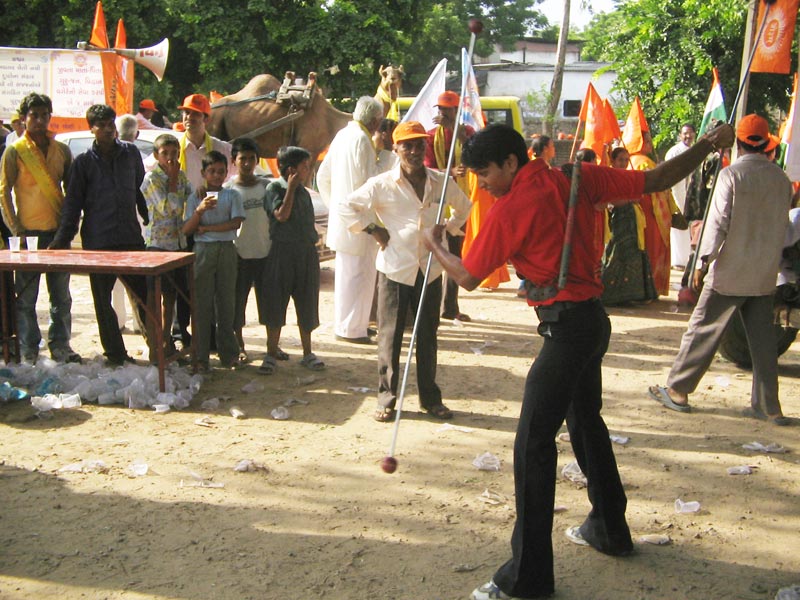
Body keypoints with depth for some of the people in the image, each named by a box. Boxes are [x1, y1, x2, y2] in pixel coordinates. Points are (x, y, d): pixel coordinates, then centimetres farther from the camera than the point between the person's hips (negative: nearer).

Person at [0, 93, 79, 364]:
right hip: (29, 232, -4)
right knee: (26, 297, 3)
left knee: (61, 295, 9)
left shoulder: (62, 150, 10)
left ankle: (60, 346, 19)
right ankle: (28, 351, 10)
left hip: (58, 231, 4)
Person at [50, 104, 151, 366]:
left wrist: (150, 221, 16)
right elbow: (73, 203, 3)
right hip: (97, 242, -1)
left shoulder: (131, 153, 9)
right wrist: (62, 239, -4)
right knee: (103, 301, 3)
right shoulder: (83, 162, 3)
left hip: (131, 237, 1)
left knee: (146, 293, 2)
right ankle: (115, 354, 13)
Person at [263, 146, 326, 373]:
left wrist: (313, 248, 15)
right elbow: (282, 215, -18)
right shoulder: (275, 188, -5)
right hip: (283, 252, -5)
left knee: (307, 305, 9)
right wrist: (291, 187, -14)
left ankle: (307, 353, 19)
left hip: (307, 252, 5)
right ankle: (272, 353, 13)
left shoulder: (303, 191, 12)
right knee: (276, 304, 2)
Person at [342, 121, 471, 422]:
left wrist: (447, 230, 8)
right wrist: (373, 230, -5)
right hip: (395, 269, -3)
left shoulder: (441, 182, 1)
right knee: (390, 336, 4)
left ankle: (430, 398, 23)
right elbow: (347, 208, 1)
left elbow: (463, 206, 20)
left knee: (427, 336, 12)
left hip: (430, 269, 3)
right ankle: (386, 398, 15)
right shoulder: (382, 185, -8)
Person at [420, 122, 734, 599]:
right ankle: (609, 529, 41)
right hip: (594, 317, 9)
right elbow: (655, 181, 6)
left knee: (533, 444, -6)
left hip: (567, 325, -9)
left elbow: (467, 277, -3)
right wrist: (708, 146, 20)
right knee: (586, 421, 24)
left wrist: (435, 245, 16)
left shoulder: (509, 211, -13)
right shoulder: (576, 178, 5)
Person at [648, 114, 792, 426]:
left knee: (703, 330, 5)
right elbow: (782, 223, 11)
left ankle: (676, 390, 12)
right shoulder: (781, 179, 4)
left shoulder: (732, 174, -12)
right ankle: (767, 406, 13)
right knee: (763, 339, 9)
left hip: (730, 272, -5)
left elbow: (718, 221, -15)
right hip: (765, 274, 5)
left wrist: (703, 262, -11)